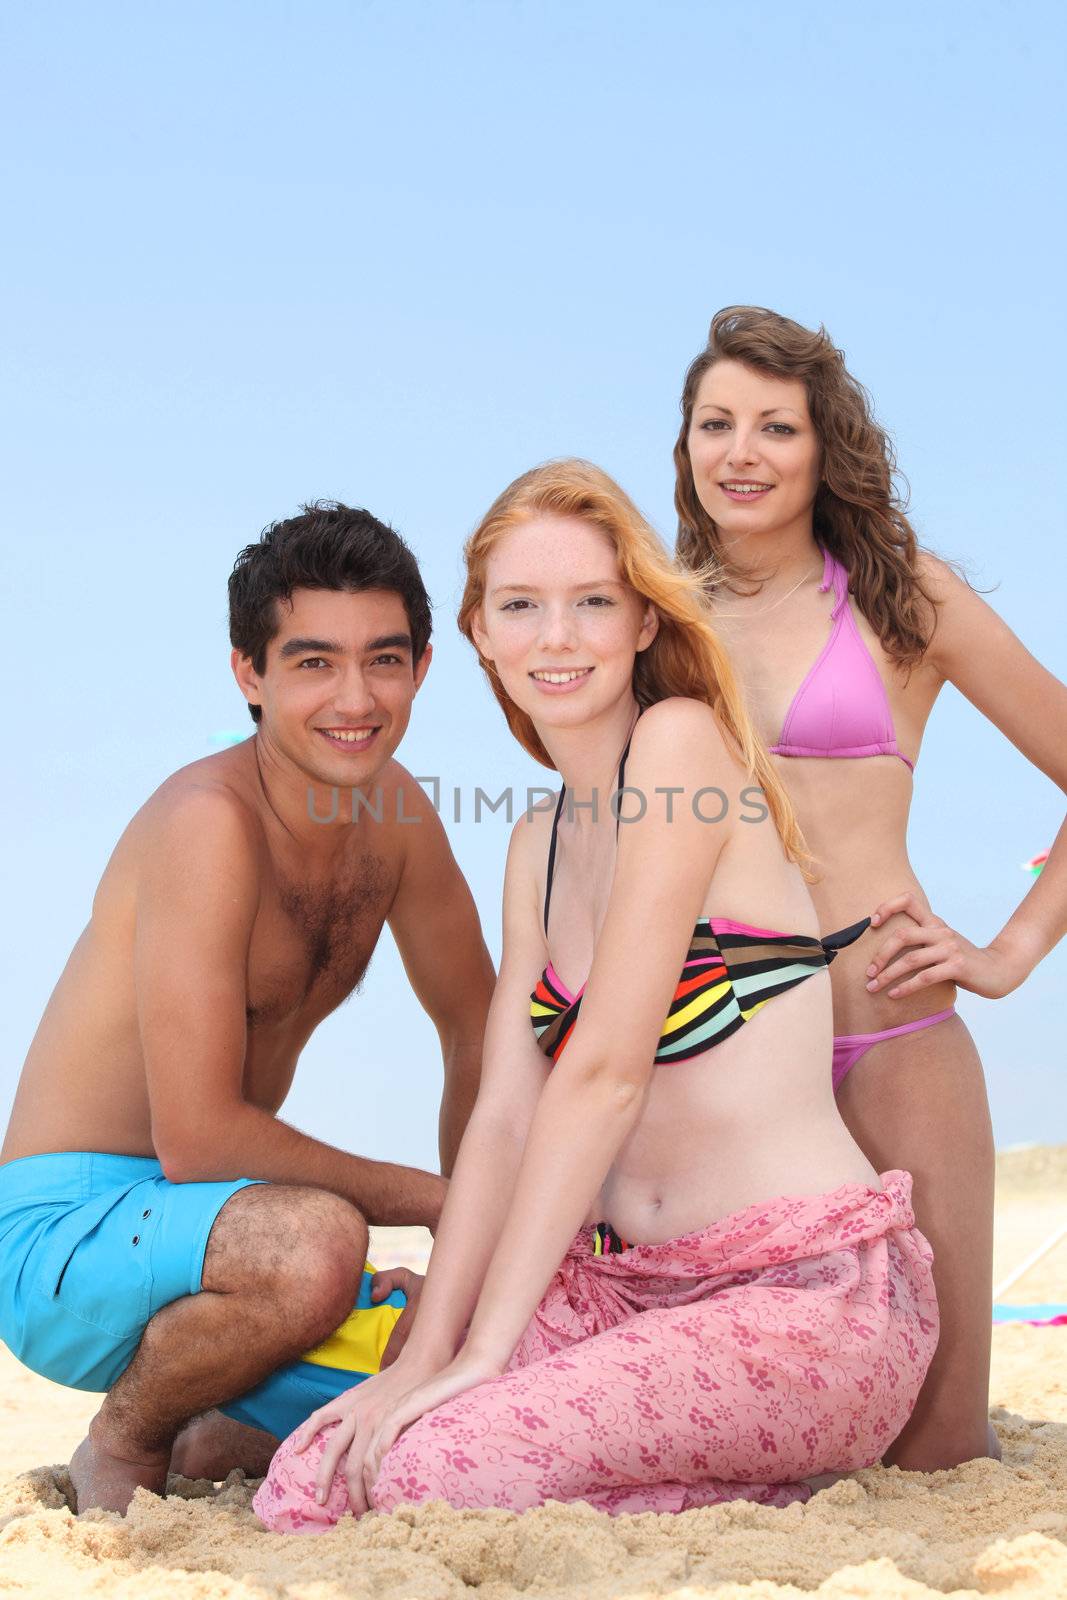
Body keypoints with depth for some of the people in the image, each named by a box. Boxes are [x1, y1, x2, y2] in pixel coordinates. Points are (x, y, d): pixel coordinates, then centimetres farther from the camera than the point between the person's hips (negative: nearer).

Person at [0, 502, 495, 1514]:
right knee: (315, 1241, -36)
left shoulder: (393, 810, 3)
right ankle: (120, 1445, -6)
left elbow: (478, 1037, 16)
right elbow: (198, 1138, -24)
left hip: (206, 1225, 8)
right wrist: (434, 1197, -15)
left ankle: (217, 1449, 16)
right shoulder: (210, 821, -22)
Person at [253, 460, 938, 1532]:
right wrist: (424, 1354, -5)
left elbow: (607, 1070, -16)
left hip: (813, 1296, -7)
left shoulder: (683, 740, -11)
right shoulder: (539, 847, 14)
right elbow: (504, 1113, 7)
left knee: (434, 1475, -24)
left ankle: (789, 1499, -2)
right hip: (627, 1287, 7)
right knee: (312, 1487, -10)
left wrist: (483, 1347, -16)